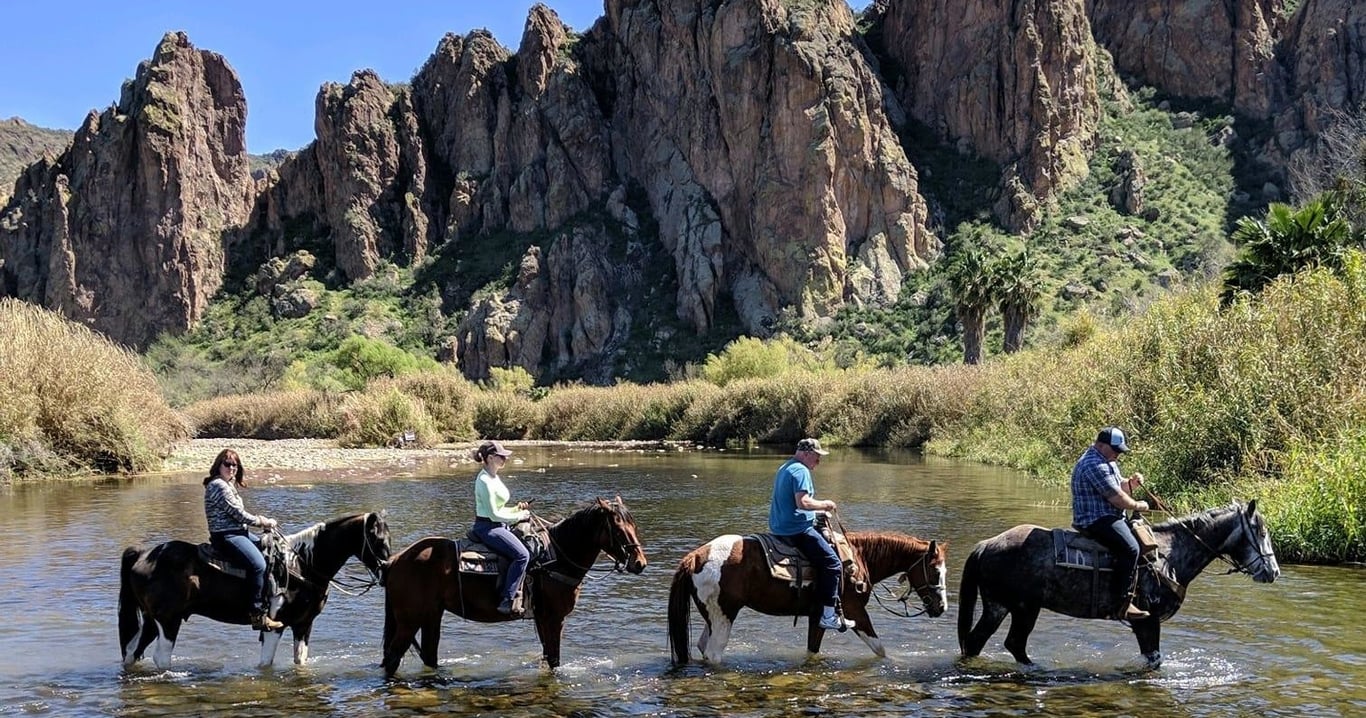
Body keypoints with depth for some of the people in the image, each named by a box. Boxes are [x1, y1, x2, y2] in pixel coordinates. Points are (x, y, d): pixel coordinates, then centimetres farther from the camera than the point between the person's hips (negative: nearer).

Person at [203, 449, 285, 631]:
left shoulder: (229, 485, 19)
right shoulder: (219, 486, -14)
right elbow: (238, 514, -16)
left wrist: (261, 521, 7)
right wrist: (263, 522, -4)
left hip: (238, 533, 11)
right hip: (226, 536, -11)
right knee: (258, 564, -25)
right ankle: (258, 614, -25)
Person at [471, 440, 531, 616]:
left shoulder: (493, 478, 13)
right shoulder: (485, 481, -18)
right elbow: (494, 515, -20)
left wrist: (516, 509, 9)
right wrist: (519, 516, -10)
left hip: (497, 527, 11)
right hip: (488, 528, -11)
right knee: (522, 555, -24)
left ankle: (516, 593, 7)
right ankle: (508, 601, -24)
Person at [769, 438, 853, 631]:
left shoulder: (784, 468, 19)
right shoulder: (800, 470, -13)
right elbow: (803, 502, -25)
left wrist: (820, 507, 21)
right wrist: (824, 504, -9)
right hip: (797, 529, -11)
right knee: (831, 562, -12)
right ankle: (828, 616, -15)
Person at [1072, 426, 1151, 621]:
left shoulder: (1108, 461, 18)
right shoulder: (1095, 465, -18)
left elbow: (1119, 487, 25)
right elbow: (1117, 498, -19)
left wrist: (1131, 483, 3)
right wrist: (1138, 506, -4)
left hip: (1109, 517, 12)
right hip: (1095, 521, -12)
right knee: (1130, 548, -26)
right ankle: (1122, 603, -27)